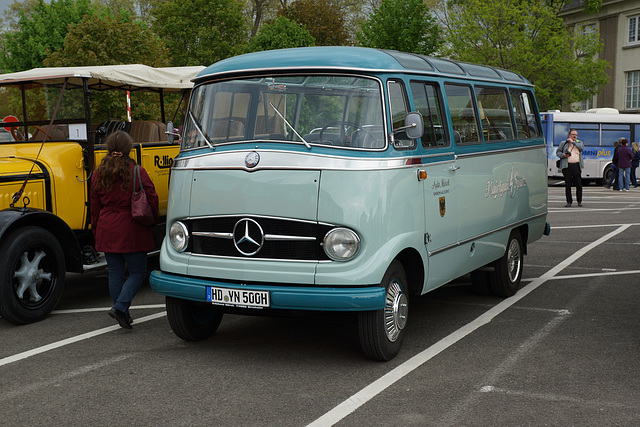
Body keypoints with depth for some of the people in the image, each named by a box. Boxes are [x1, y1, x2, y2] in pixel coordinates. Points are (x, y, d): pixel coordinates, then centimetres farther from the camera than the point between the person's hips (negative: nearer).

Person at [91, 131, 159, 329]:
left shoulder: (98, 175, 4)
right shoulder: (137, 172, -9)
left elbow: (95, 207, 10)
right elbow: (152, 200, -6)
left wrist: (96, 231, 20)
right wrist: (151, 221, 12)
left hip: (107, 231, 4)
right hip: (132, 231, -4)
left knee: (115, 274, 12)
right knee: (137, 271, 5)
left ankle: (122, 313, 18)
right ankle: (120, 307, -10)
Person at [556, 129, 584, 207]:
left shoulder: (579, 142, 16)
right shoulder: (563, 143, 13)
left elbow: (582, 147, -5)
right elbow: (557, 152, 14)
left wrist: (573, 142, -3)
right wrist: (563, 155, -6)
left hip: (576, 165, 1)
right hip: (567, 166, -1)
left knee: (578, 184, -1)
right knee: (567, 184, -1)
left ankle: (579, 201, 9)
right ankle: (569, 202, 5)